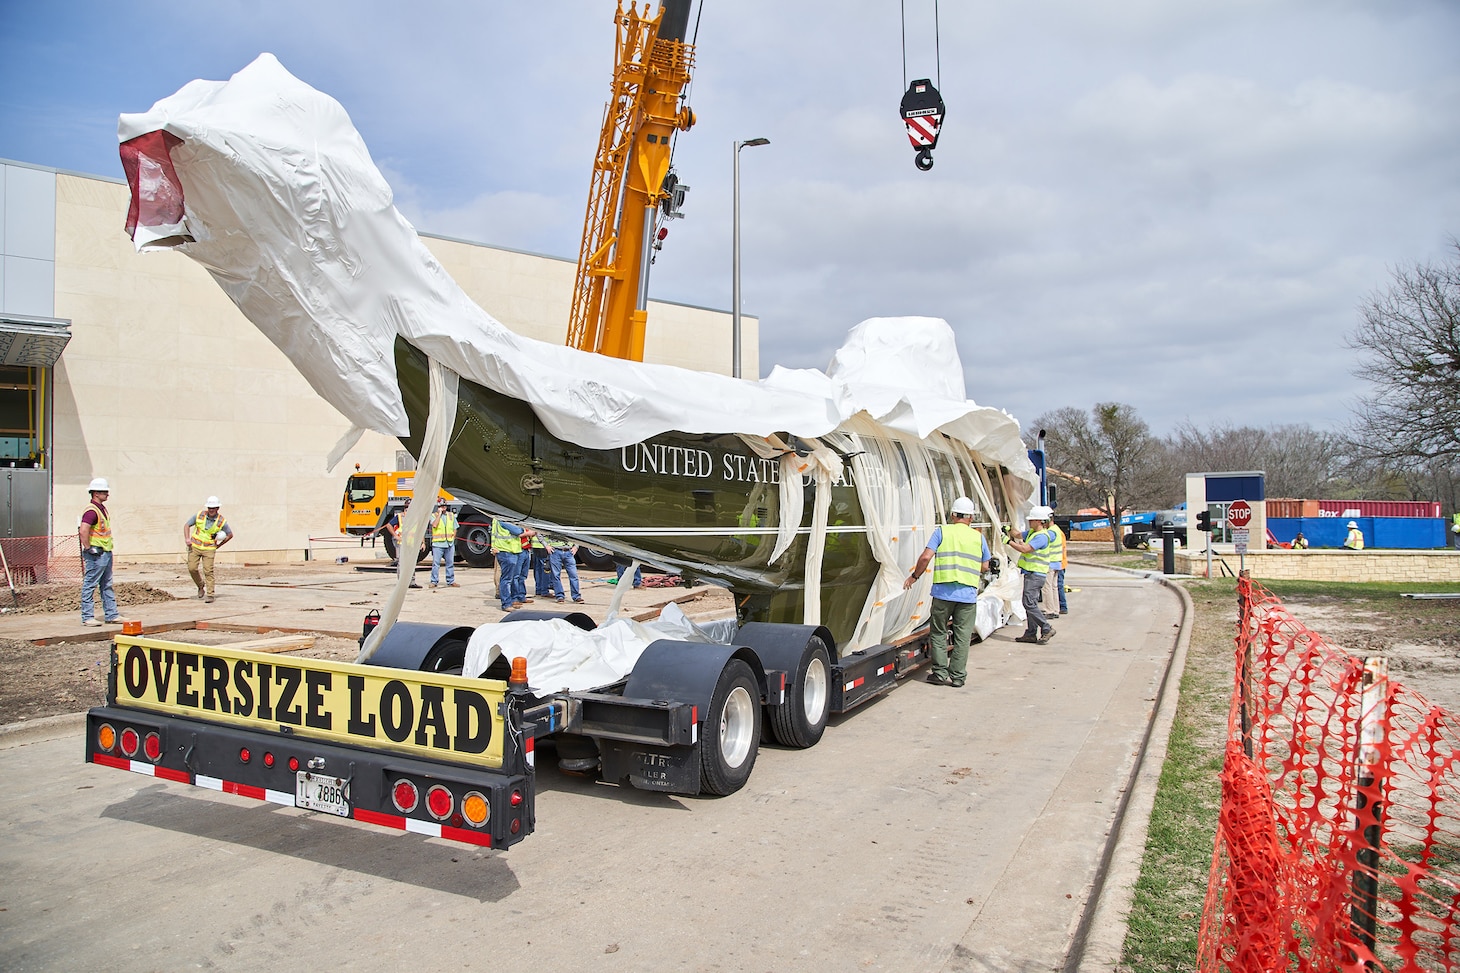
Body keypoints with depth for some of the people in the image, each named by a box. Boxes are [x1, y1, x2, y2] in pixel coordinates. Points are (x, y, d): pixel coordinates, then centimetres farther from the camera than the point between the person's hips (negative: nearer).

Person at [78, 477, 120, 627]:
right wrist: (88, 548, -23)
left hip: (106, 553, 10)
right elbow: (83, 531, -29)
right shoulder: (91, 510, -17)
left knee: (107, 586, 14)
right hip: (96, 554, -10)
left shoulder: (102, 508, 14)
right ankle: (87, 617, 2)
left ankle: (111, 615, 19)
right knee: (90, 585, -2)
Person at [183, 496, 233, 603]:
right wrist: (187, 538, -9)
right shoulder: (199, 515, -5)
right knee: (192, 568, -4)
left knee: (208, 571, -8)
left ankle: (210, 594, -4)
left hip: (209, 549, -2)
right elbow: (187, 525, 5)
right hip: (194, 546, 2)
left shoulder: (221, 521, -7)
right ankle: (200, 585, 24)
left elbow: (230, 534, 6)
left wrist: (219, 545, 3)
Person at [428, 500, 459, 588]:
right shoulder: (434, 515, 2)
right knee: (436, 563, -3)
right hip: (437, 544, -3)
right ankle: (433, 582, 3)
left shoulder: (451, 515, 12)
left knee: (450, 563, 7)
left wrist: (452, 539, 4)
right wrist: (439, 513, -13)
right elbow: (434, 525, -18)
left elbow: (454, 529, 16)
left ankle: (451, 582, 14)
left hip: (449, 544, 3)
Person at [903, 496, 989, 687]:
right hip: (968, 594, 2)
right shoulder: (978, 537, 8)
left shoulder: (942, 531, 0)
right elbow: (984, 567, 14)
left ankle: (940, 673, 11)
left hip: (943, 592, -1)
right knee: (962, 636, 8)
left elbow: (926, 557, -9)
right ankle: (957, 676, 11)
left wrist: (915, 576, 4)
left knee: (939, 633, 11)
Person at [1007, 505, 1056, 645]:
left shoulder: (1042, 536, -17)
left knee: (1029, 603, -13)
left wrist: (1008, 541, -19)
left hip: (1035, 574, -10)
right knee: (1031, 604, 11)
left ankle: (1047, 629, -6)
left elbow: (1025, 549, -24)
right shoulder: (1032, 532, 13)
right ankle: (1031, 633, 14)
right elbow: (1018, 536, 25)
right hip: (1031, 574, 10)